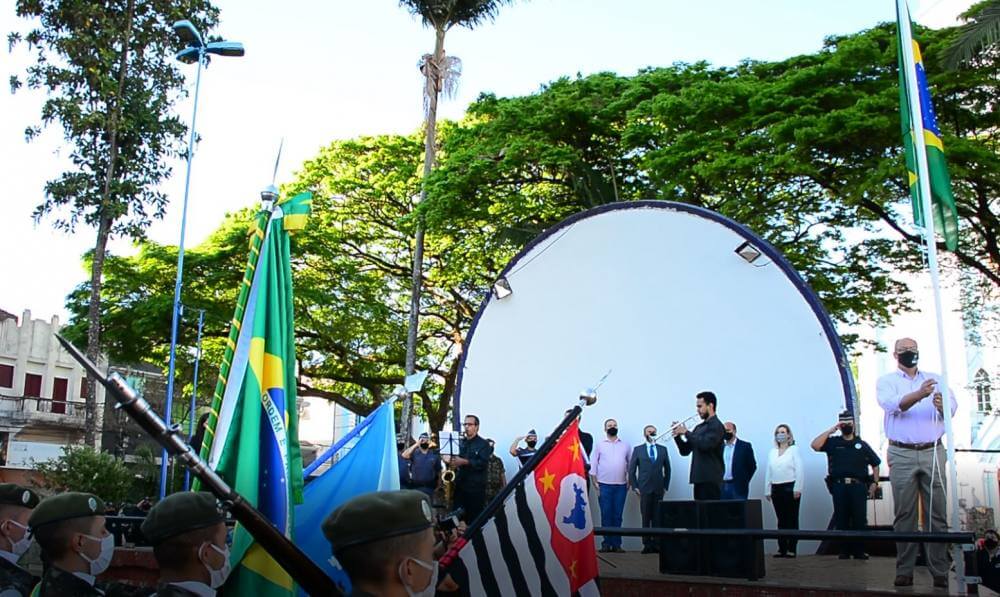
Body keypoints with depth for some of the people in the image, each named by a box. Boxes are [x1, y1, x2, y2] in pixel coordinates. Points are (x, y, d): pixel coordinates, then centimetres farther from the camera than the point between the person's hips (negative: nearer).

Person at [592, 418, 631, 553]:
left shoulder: (625, 445, 9)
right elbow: (594, 464, 1)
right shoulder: (600, 444, 4)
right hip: (604, 485, -2)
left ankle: (616, 543, 9)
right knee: (606, 515, 0)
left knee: (618, 515, 4)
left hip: (621, 486, 2)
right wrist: (595, 482, -5)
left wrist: (630, 481, 3)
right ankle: (607, 543, 5)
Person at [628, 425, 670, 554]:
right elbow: (631, 469, 6)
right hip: (644, 489, -1)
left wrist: (665, 486, 8)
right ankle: (647, 544, 2)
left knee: (657, 518, -1)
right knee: (646, 518, 0)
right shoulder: (638, 450, 7)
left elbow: (667, 469, 14)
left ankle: (656, 543, 2)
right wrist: (635, 486, -1)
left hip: (658, 489, 1)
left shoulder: (663, 449, 11)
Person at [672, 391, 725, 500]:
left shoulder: (716, 426, -7)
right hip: (699, 478, 8)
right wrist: (678, 435, 2)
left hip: (711, 479, -8)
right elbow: (685, 451, 18)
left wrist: (686, 432, -12)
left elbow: (705, 445, -23)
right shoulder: (699, 427, 17)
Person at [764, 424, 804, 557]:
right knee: (781, 520, 5)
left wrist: (797, 489, -13)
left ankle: (791, 549, 1)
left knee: (792, 520, -1)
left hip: (790, 487, -4)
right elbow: (768, 472, 13)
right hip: (776, 489, 4)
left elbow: (800, 470, -5)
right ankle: (782, 548, 7)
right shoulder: (772, 452, 15)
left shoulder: (794, 450, 2)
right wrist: (767, 490, 8)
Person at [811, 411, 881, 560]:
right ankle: (844, 551, 9)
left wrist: (874, 483, 6)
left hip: (858, 486, 0)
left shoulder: (862, 444, 14)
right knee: (841, 520, 2)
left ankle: (859, 551, 5)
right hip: (839, 486, 0)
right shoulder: (832, 442, 11)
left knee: (860, 520, -2)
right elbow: (815, 445, -6)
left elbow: (875, 464, 18)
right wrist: (831, 430, -3)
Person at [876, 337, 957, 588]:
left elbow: (952, 406, 0)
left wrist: (942, 406, -25)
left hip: (933, 452, 2)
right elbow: (892, 404, -13)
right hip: (902, 454, -2)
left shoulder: (935, 379, 15)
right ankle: (904, 572, 4)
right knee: (904, 515, 1)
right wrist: (919, 394, -31)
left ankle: (940, 572, 3)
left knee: (937, 513, 0)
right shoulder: (887, 381, 9)